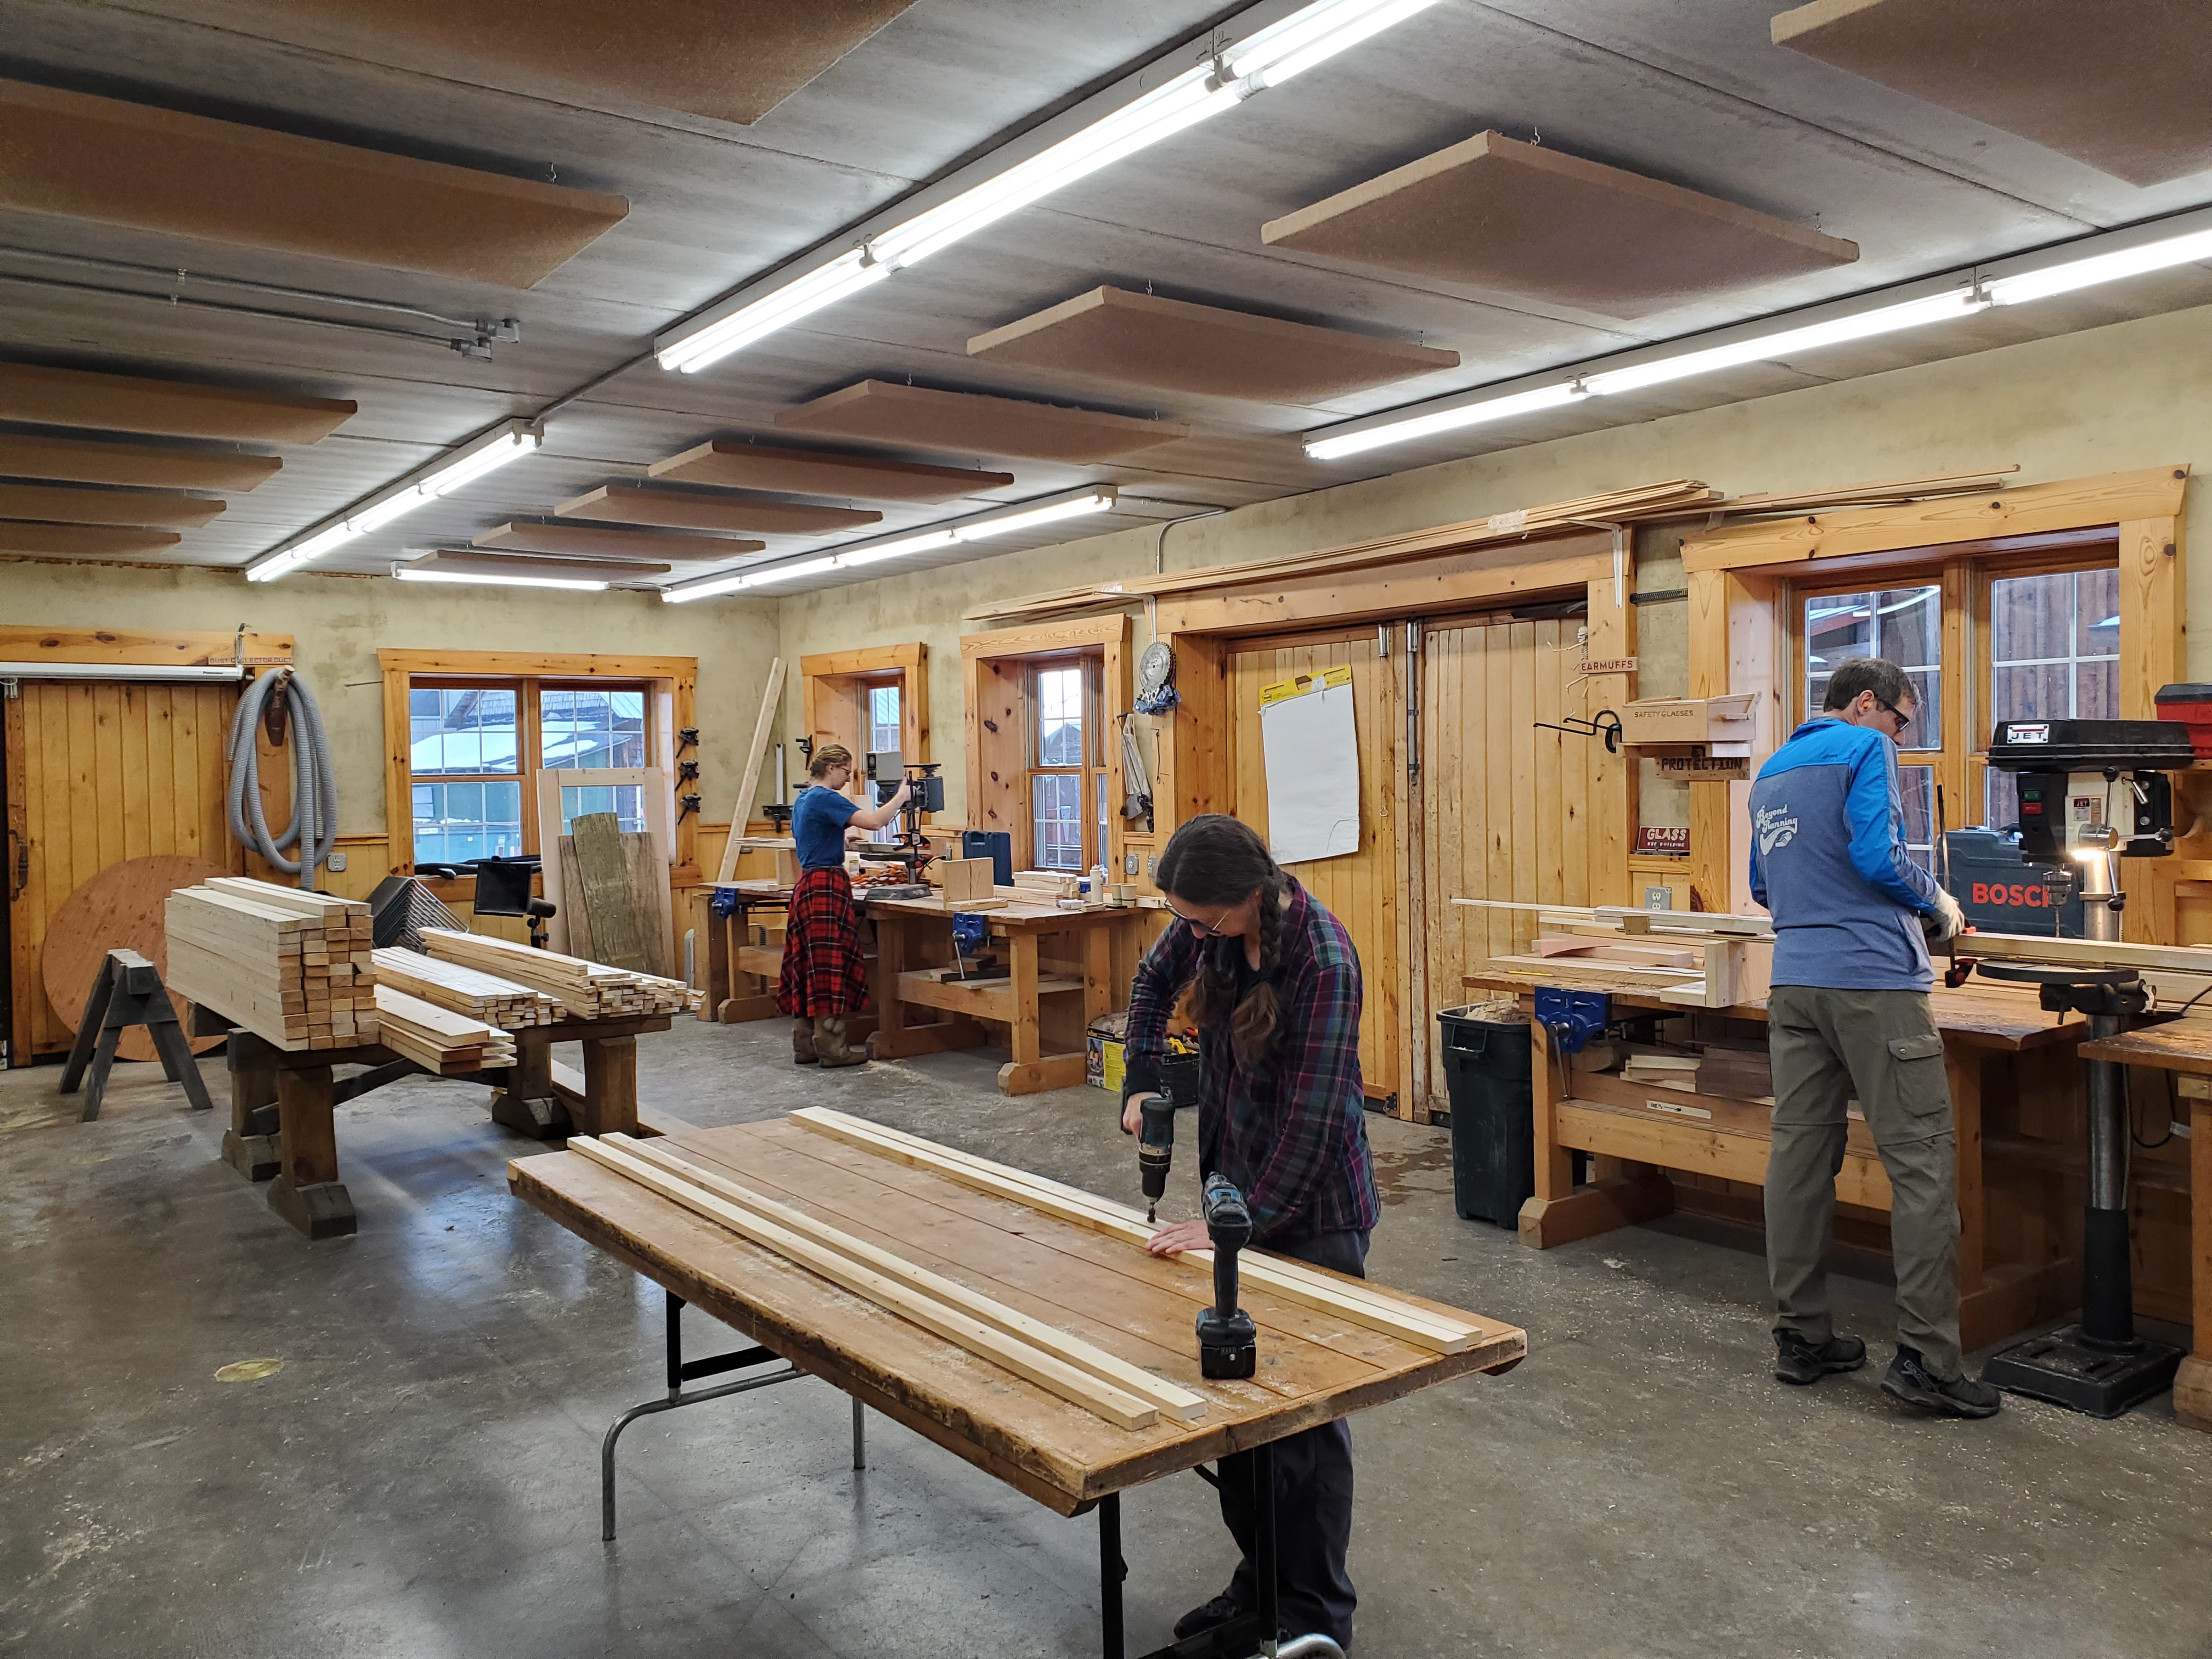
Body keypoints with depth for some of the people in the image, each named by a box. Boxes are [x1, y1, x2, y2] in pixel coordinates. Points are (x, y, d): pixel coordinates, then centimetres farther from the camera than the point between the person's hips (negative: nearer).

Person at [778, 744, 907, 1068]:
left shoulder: (803, 799, 17)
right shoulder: (826, 798, -13)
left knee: (808, 967, 10)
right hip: (828, 887, -10)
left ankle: (805, 1044, 14)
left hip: (807, 884, 10)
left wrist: (844, 837, 31)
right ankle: (832, 1047, -2)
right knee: (830, 966, -6)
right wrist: (901, 797, -9)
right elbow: (874, 821, -21)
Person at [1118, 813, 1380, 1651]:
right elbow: (1155, 979, 15)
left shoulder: (1323, 961, -27)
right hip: (1234, 1185, 7)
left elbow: (1313, 1118, -26)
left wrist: (1238, 1225, -22)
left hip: (1311, 1207, -7)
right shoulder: (1211, 920, -7)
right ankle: (1260, 1577, 32)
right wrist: (1141, 1082, 4)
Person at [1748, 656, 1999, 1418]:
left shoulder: (1771, 770, 21)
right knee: (1923, 1162, -3)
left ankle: (1801, 1337, 14)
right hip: (1872, 980, -8)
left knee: (1800, 1154, 8)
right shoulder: (1864, 749, -4)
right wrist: (1936, 902, 2)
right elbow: (1878, 857, -15)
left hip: (1795, 982, 8)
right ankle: (1926, 1358, -3)